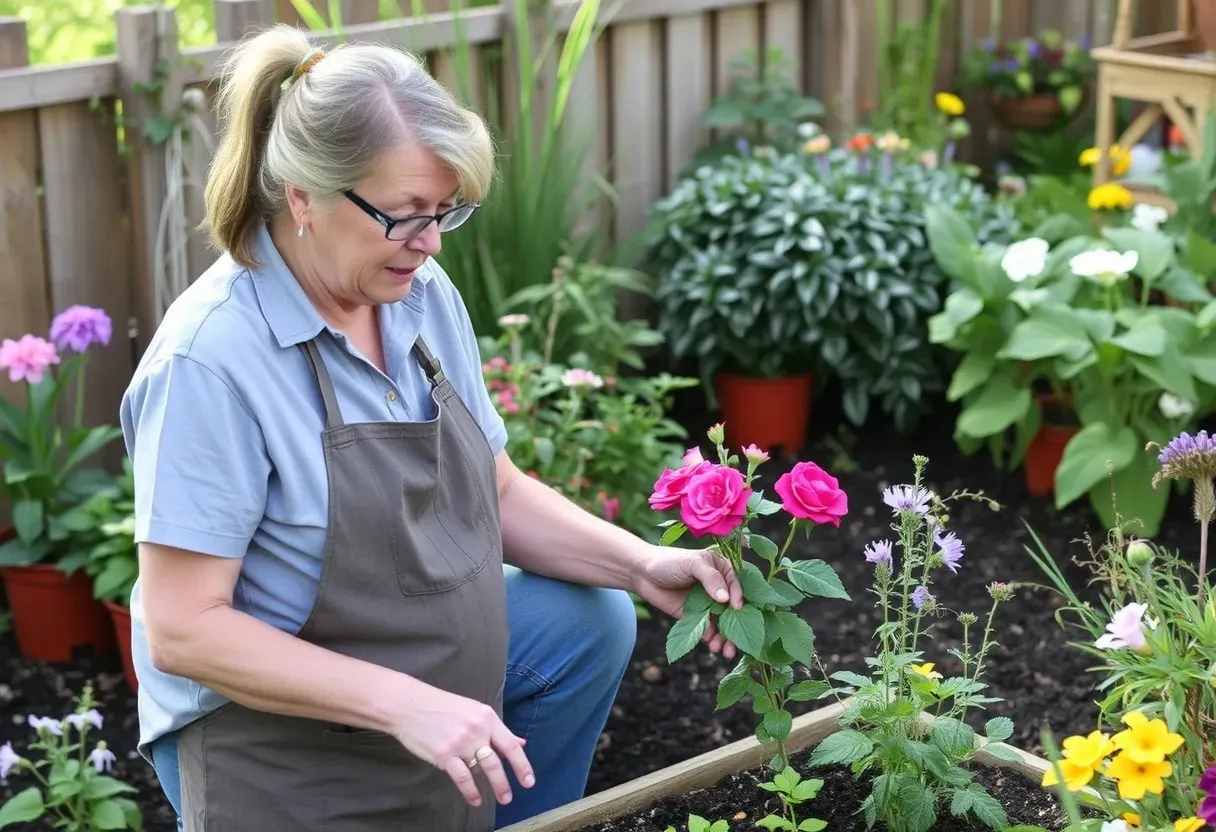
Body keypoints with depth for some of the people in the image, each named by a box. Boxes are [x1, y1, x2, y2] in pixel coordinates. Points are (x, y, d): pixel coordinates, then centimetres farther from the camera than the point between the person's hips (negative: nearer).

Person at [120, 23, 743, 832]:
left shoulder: (424, 294, -5)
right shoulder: (211, 359, -26)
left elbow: (497, 492, 7)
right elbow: (182, 629, -26)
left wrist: (643, 566, -9)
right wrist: (403, 703, -32)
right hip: (276, 736, -7)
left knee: (592, 621, 5)